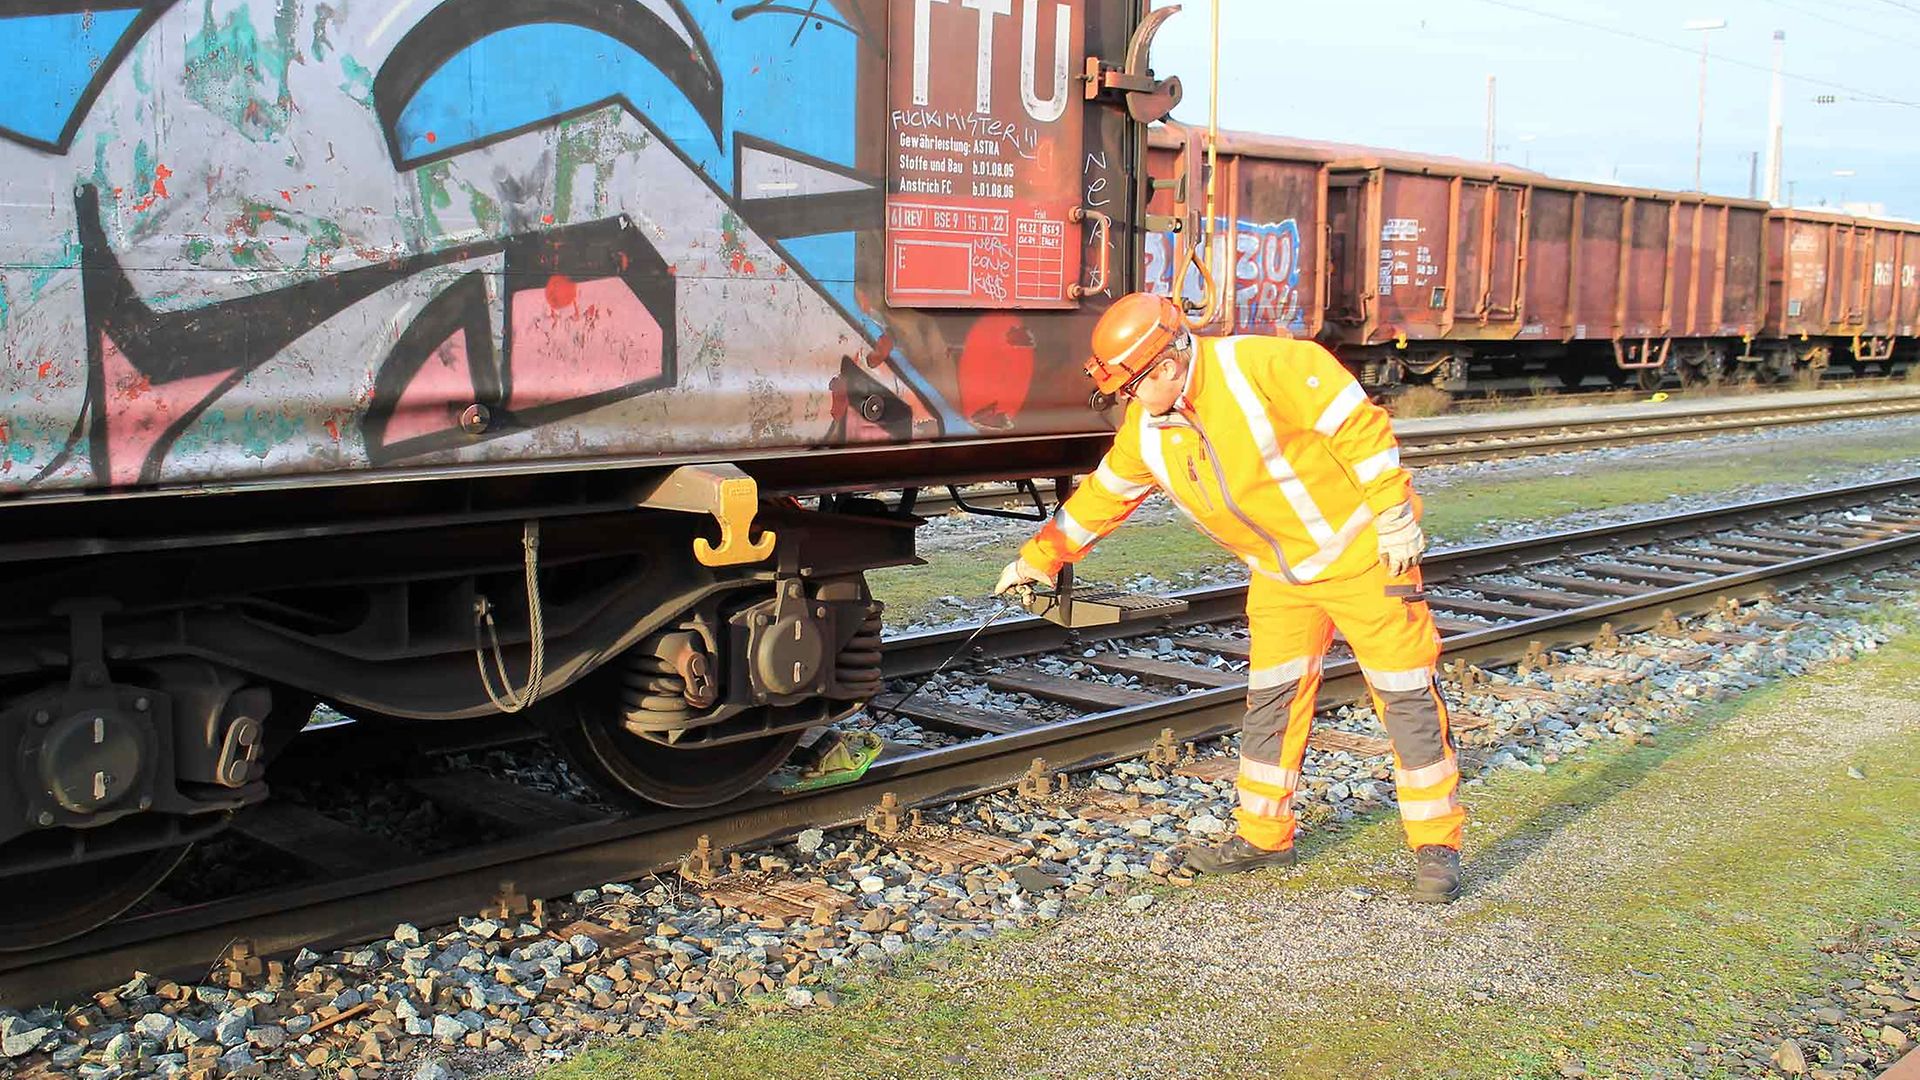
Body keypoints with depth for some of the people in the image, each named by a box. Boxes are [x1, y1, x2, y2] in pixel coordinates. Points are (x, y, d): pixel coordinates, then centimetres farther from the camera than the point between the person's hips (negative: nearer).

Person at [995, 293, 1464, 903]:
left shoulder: (1263, 368, -26)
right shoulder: (1147, 429, -2)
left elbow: (1358, 425, -23)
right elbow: (1102, 497, 12)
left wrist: (1395, 515, -20)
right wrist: (1039, 559, 18)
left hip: (1360, 551, -6)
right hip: (1281, 574, 7)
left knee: (1406, 695, -3)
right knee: (1271, 699, 7)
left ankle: (1436, 847, 5)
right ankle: (1264, 837, 21)